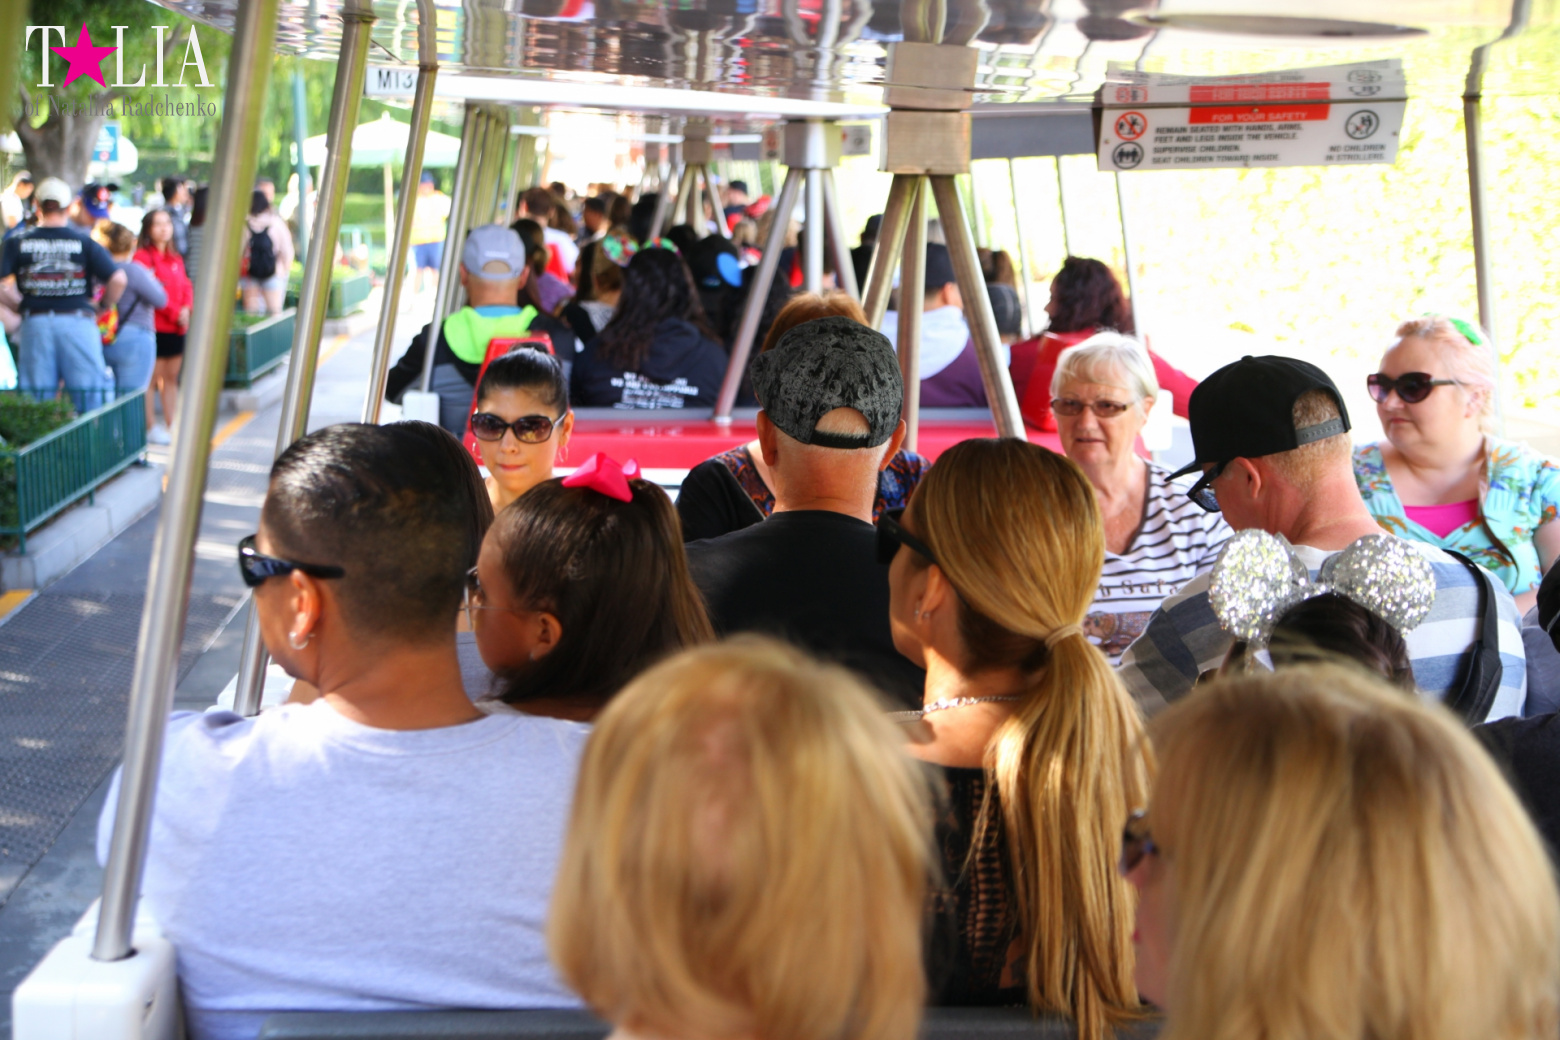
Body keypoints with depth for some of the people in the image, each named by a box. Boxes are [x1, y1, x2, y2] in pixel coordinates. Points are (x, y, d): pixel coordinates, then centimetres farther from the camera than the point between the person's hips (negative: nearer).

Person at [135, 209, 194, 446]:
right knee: (152, 377, -5)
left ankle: (171, 425, 17)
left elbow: (186, 286, 14)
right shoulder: (143, 256, -8)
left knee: (171, 377, 11)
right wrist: (175, 312, -16)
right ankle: (149, 428, -1)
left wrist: (186, 309, -6)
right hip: (154, 326, -7)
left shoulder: (176, 259, 17)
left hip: (176, 327, 7)